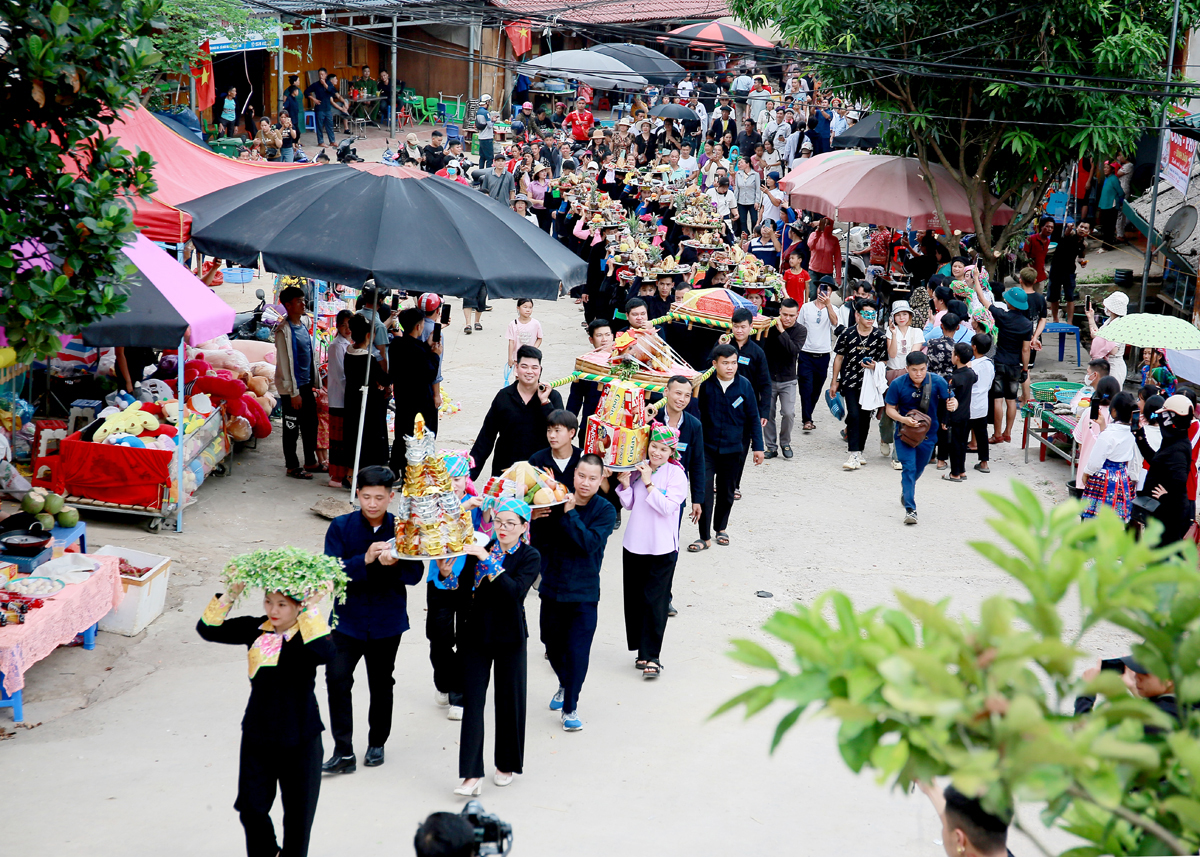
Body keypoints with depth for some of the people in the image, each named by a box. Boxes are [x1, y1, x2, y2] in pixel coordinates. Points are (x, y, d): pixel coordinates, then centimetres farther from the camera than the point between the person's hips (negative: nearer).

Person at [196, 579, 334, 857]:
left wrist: (311, 609, -38)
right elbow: (207, 630, -7)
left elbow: (326, 653, -38)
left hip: (300, 740, -4)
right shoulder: (255, 629, -3)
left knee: (298, 809, 11)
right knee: (251, 806, 16)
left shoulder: (307, 635, -16)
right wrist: (232, 594, -18)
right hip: (257, 737, 4)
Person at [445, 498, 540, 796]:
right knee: (472, 702, -2)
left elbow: (516, 591, -24)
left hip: (509, 638, -2)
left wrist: (489, 562, -28)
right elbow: (462, 583, -1)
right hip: (477, 634, 2)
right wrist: (447, 572, -20)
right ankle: (472, 774, -1)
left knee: (509, 701, 10)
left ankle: (507, 764, 29)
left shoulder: (530, 557, -7)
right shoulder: (483, 548, 2)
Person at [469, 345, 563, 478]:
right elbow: (486, 437, 5)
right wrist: (471, 472, 2)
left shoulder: (552, 396, 0)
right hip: (505, 470, 1)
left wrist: (545, 402, -15)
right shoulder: (503, 396, 3)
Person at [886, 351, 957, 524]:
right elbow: (890, 408, -6)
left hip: (928, 433, 2)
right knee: (909, 468, -14)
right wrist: (903, 419, -25)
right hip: (904, 432, -2)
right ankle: (910, 509, -13)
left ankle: (906, 490, 51)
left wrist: (953, 404, -36)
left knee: (918, 470, 20)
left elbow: (951, 400, -12)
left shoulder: (937, 381, -14)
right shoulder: (898, 384, -14)